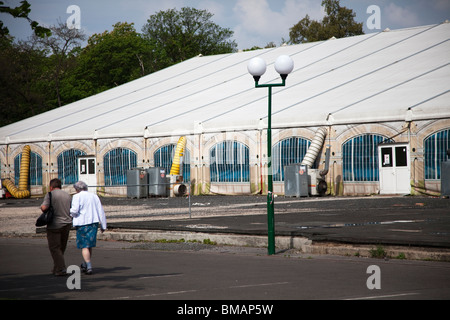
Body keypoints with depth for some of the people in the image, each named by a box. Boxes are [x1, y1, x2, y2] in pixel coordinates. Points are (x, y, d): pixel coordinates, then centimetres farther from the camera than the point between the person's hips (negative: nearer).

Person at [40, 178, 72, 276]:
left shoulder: (50, 195, -8)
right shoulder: (68, 195, 10)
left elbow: (44, 208, -21)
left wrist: (41, 207, 1)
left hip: (55, 225, -6)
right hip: (67, 224, 6)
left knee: (54, 248, -1)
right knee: (61, 248, 15)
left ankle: (61, 269, -11)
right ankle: (56, 268, 22)